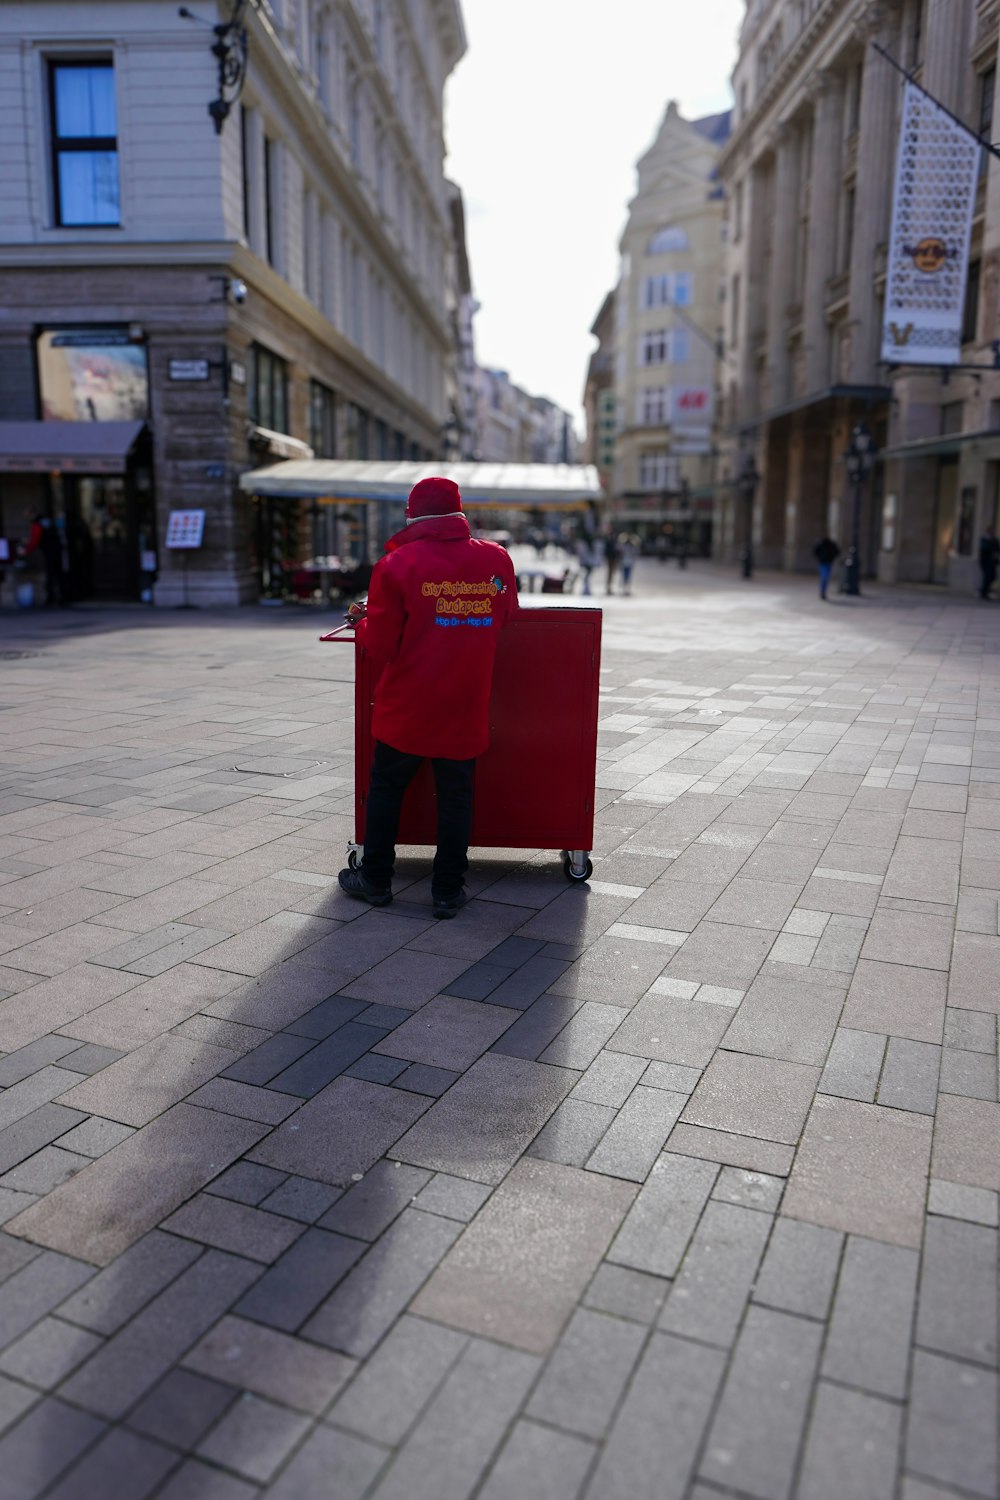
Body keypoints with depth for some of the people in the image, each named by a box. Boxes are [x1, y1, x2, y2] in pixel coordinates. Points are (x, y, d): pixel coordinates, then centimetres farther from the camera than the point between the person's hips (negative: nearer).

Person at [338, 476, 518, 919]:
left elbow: (379, 647, -9)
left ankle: (375, 880, 25)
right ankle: (448, 891, 17)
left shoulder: (396, 565, -11)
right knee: (455, 796, 11)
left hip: (405, 708, -2)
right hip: (466, 710, 2)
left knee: (386, 788, 15)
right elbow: (506, 618, 13)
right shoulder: (497, 559, -1)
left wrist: (361, 621, 11)